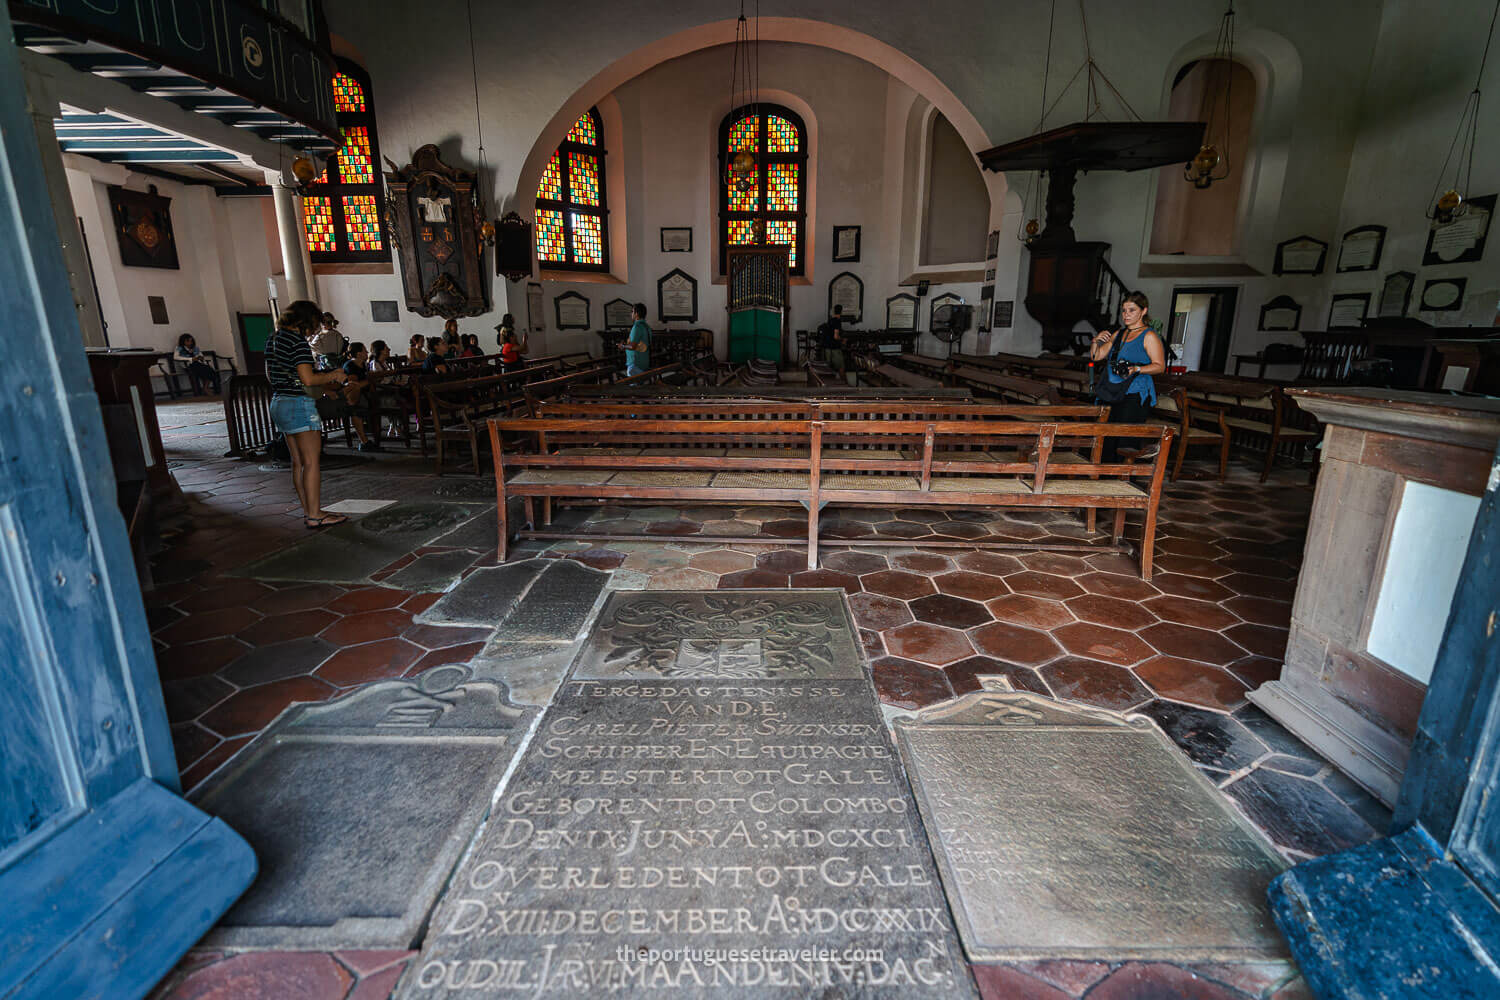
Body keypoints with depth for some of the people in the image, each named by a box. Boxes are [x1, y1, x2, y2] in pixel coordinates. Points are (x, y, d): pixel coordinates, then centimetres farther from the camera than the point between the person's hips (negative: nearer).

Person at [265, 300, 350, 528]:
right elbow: (308, 379, -22)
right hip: (299, 404, -9)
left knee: (298, 462, 13)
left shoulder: (273, 340, 14)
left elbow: (270, 376, 22)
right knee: (311, 461, -4)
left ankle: (308, 510, 18)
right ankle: (314, 515, -2)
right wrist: (332, 376, -5)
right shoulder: (297, 341, -14)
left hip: (278, 404, 9)